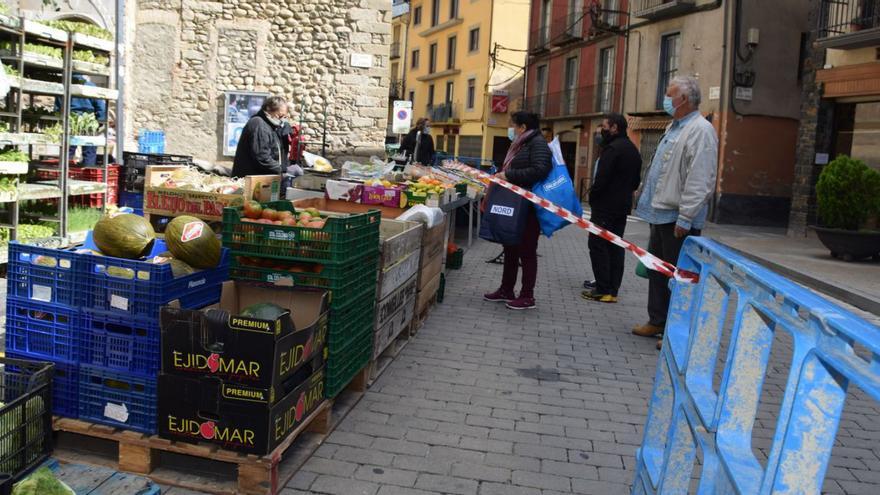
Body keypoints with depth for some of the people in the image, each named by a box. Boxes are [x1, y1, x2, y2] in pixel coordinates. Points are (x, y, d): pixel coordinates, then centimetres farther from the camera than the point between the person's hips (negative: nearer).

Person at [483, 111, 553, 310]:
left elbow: (540, 170, -27)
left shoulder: (538, 143, -13)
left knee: (527, 251, -2)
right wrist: (501, 176, 8)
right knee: (511, 248, 15)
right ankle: (506, 290, 25)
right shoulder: (521, 144, 15)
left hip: (528, 207, -10)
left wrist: (509, 175, -25)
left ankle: (527, 296, 7)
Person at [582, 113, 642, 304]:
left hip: (605, 207, -9)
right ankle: (613, 290, 13)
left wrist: (592, 197, -6)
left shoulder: (612, 148, -16)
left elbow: (601, 179, -20)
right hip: (622, 207, 9)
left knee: (598, 245, -4)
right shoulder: (633, 150, 15)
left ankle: (603, 290, -6)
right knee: (615, 247, 11)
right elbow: (636, 181, 19)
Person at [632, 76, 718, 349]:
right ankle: (657, 321, 29)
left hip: (678, 218, -10)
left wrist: (685, 219, -24)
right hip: (661, 213, 10)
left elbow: (700, 180, -22)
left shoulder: (701, 130, -15)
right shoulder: (674, 127, 17)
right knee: (657, 271, 17)